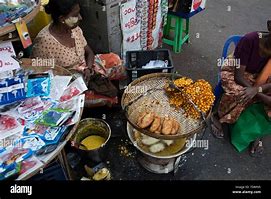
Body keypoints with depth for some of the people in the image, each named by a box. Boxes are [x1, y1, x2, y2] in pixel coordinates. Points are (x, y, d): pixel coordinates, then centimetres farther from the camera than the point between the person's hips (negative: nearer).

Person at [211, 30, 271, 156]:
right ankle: (217, 117, -8)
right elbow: (239, 76, -27)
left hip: (255, 76, 4)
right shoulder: (250, 40, -30)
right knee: (238, 93, -34)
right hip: (233, 71, -4)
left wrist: (256, 89, -39)